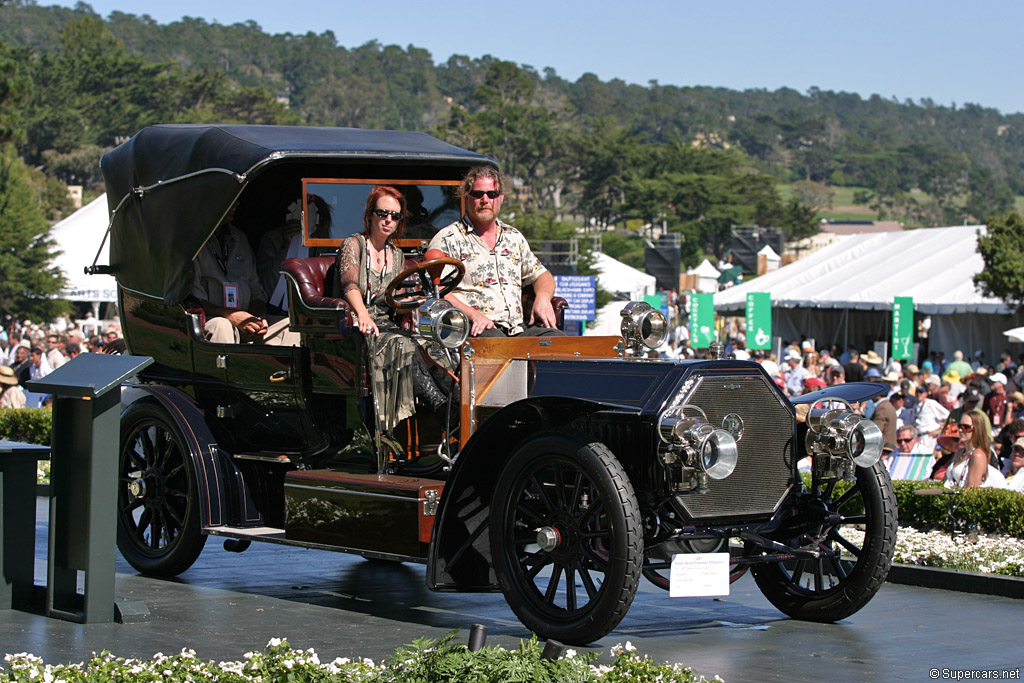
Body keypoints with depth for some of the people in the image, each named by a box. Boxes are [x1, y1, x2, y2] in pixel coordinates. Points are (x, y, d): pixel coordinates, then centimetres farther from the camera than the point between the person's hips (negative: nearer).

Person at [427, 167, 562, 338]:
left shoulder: (514, 237, 24)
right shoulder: (447, 239, 6)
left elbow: (542, 275, 31)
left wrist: (543, 298, 6)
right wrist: (473, 315, -19)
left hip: (518, 327, 5)